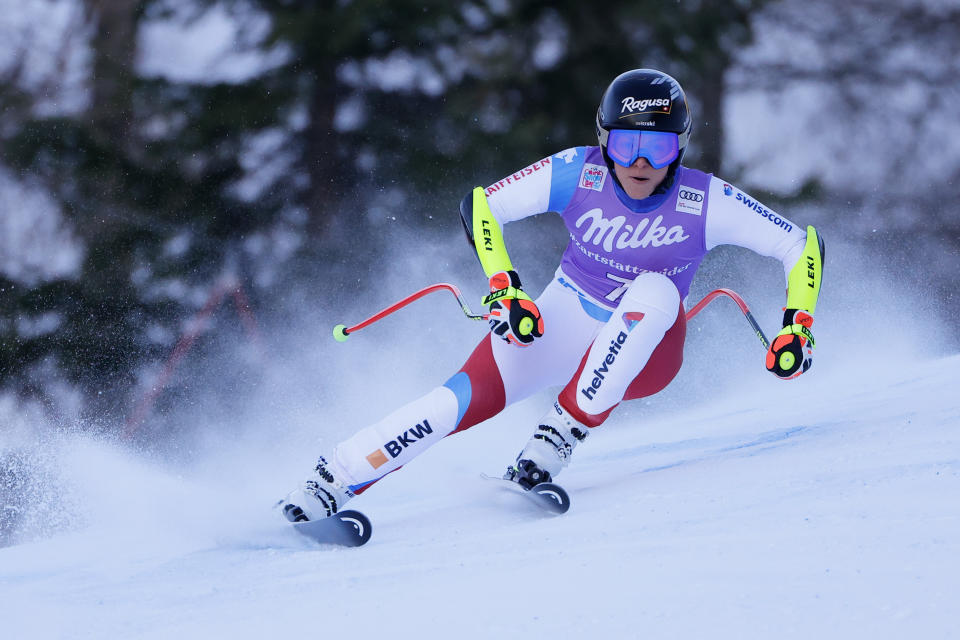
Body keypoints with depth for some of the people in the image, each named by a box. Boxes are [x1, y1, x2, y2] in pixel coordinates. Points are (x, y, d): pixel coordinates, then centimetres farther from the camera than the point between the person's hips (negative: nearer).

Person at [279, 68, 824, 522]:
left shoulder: (706, 203, -18)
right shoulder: (579, 174, -16)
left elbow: (804, 246, -11)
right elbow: (480, 206, -13)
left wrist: (798, 326, -23)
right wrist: (505, 289, -24)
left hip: (645, 355, 0)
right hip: (564, 325, 0)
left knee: (656, 290, -35)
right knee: (472, 395, -25)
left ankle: (561, 438, -30)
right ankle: (333, 482, -18)